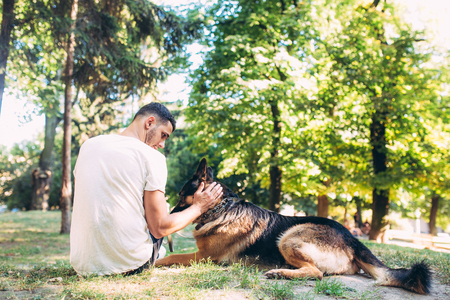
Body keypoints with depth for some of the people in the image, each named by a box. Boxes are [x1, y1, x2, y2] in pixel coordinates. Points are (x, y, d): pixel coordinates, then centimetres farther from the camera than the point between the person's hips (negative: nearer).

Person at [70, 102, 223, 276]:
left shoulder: (87, 146, 7)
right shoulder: (151, 156, -9)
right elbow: (160, 228, -9)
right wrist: (198, 207, 8)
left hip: (82, 265, 4)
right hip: (128, 263, -4)